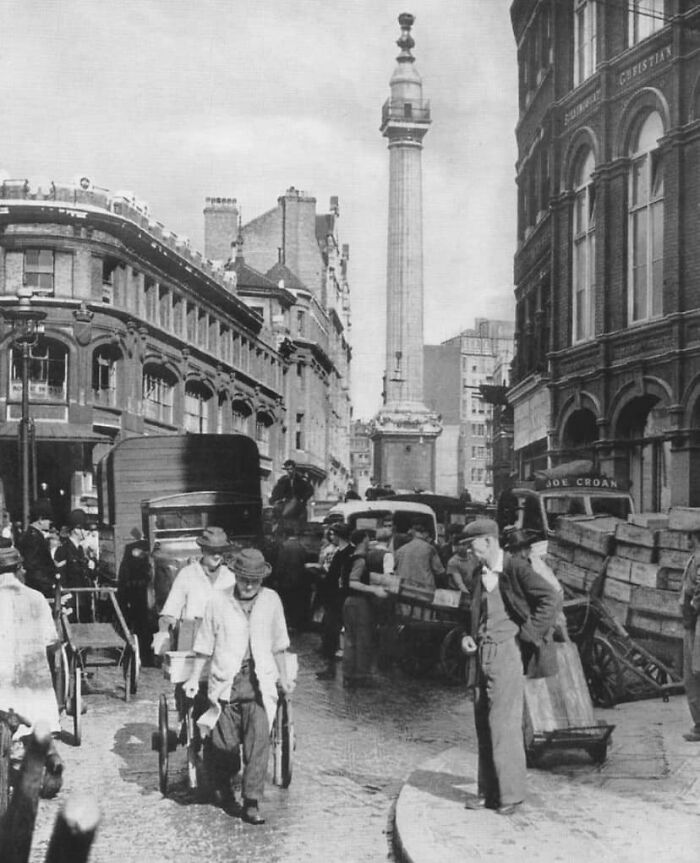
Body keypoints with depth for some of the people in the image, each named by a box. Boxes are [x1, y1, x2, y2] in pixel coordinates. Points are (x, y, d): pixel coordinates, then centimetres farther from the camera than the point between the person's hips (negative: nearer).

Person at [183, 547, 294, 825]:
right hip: (226, 683, -1)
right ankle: (224, 789, 30)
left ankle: (252, 803, -5)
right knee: (226, 744, 1)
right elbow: (204, 646, 9)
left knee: (258, 741, -11)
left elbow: (278, 644, 16)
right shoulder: (218, 604, 1)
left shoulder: (271, 600, 7)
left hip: (260, 682, 1)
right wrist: (194, 678, 8)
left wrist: (283, 677, 21)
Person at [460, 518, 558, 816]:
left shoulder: (516, 569, -9)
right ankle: (489, 791, 16)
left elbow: (549, 599, -16)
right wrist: (468, 635, 10)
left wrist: (527, 635, -14)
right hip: (482, 653, 8)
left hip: (507, 651, -8)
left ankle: (510, 794, 2)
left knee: (504, 723, -7)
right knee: (483, 723, 8)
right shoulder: (482, 575, 15)